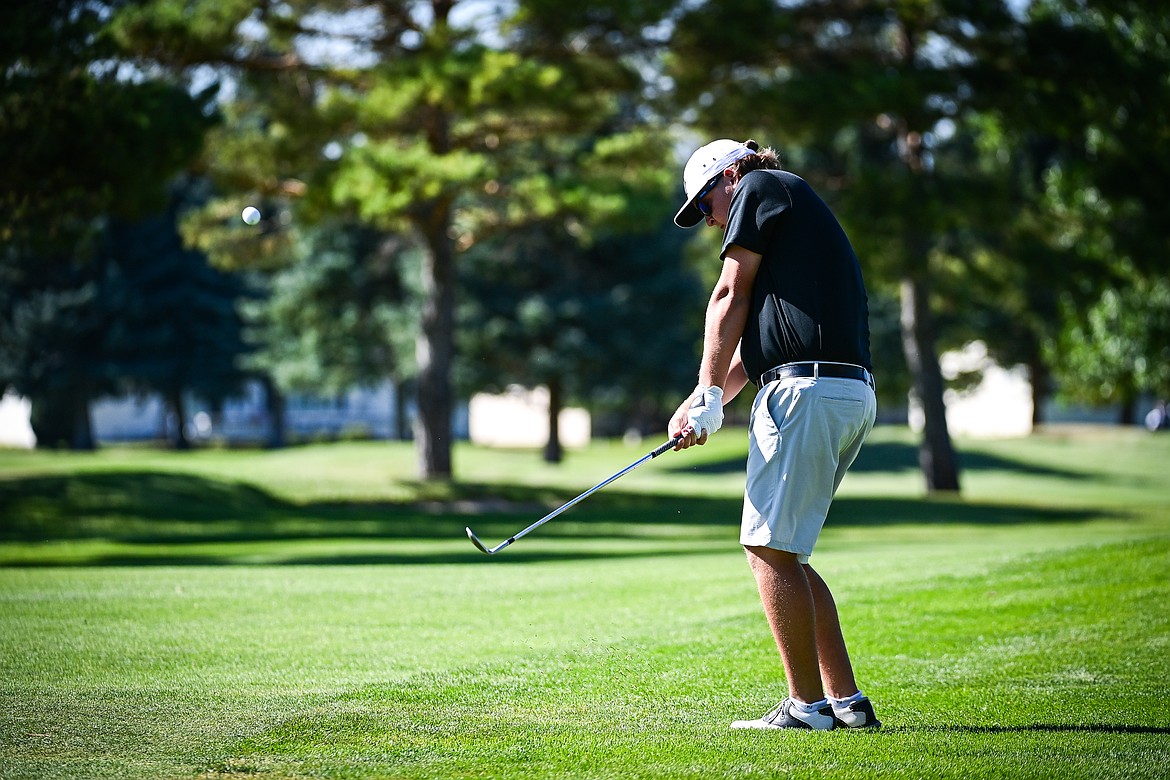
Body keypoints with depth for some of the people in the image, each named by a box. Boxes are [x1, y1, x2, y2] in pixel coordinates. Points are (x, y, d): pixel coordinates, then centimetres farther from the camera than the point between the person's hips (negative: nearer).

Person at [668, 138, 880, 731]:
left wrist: (708, 393, 1)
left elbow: (730, 299, 0)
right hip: (853, 396, 9)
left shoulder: (761, 187, 5)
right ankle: (846, 701, 10)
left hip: (807, 389, -9)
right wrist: (702, 407, 14)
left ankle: (807, 705, -7)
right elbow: (753, 336, 24)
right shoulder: (800, 216, 30)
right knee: (780, 550, 13)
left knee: (771, 548, -6)